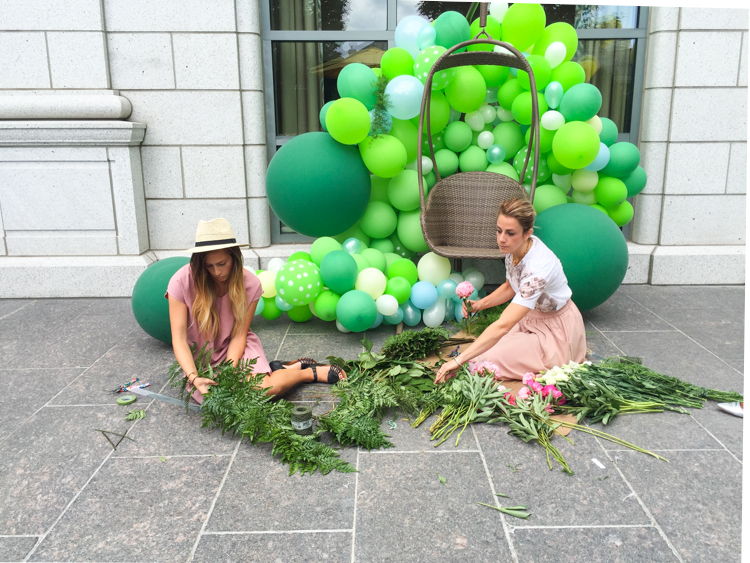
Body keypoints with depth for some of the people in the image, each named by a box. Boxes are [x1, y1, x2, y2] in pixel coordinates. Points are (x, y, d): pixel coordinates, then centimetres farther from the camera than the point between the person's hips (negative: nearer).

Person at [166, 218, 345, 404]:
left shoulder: (250, 284, -14)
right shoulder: (181, 282, -19)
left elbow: (238, 335, -11)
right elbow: (179, 340, -19)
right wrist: (194, 378, -33)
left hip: (236, 348, -1)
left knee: (267, 389, -27)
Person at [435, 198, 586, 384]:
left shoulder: (539, 266, -36)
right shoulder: (515, 249, -11)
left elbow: (503, 325, -42)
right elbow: (511, 287, 11)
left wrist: (459, 360, -45)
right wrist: (480, 304, -7)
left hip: (555, 330, -8)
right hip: (531, 317, 8)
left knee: (485, 359, -18)